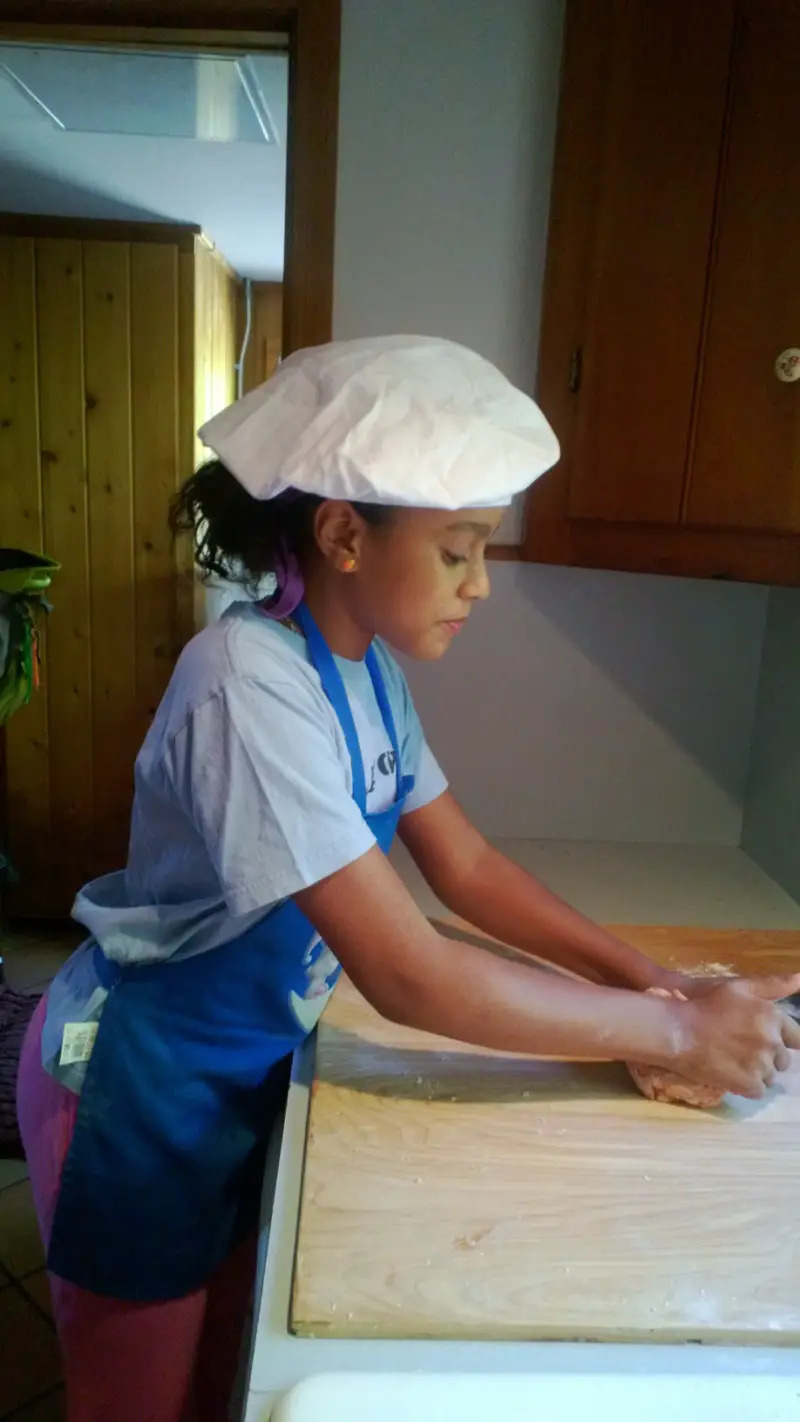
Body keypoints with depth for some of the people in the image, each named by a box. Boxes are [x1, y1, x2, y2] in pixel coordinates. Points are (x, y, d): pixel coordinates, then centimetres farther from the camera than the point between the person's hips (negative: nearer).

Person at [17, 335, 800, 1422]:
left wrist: (643, 972, -8)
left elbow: (464, 866, 1)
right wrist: (674, 1029, -23)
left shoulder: (365, 664, -5)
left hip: (249, 1070, 7)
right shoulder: (249, 685, -32)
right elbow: (410, 978, -33)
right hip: (142, 1086, -6)